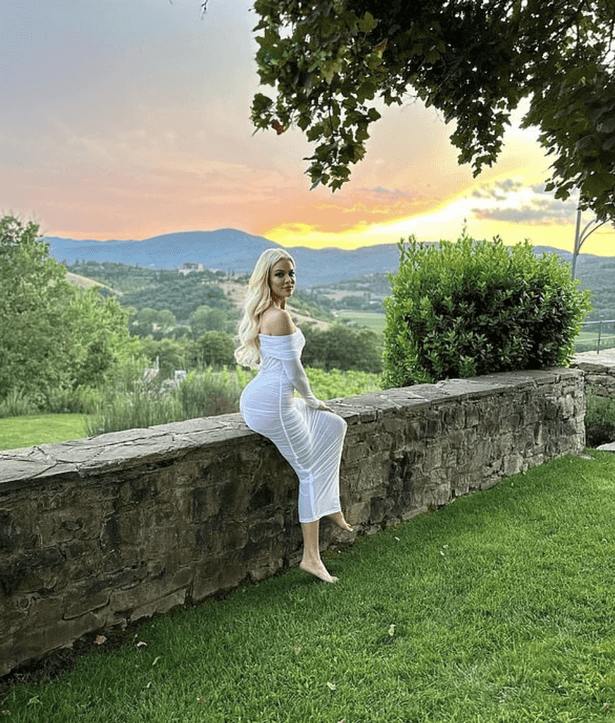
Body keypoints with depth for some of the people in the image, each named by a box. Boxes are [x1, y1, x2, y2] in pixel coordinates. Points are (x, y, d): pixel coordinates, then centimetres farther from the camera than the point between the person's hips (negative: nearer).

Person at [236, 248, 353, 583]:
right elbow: (293, 370, -15)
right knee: (311, 473, 1)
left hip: (257, 398, 10)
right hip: (272, 404, -10)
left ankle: (330, 505, 22)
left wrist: (306, 399, 23)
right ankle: (311, 557, 9)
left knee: (334, 426, 20)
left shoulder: (263, 312, 13)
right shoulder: (279, 316, -18)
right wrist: (311, 400, 3)